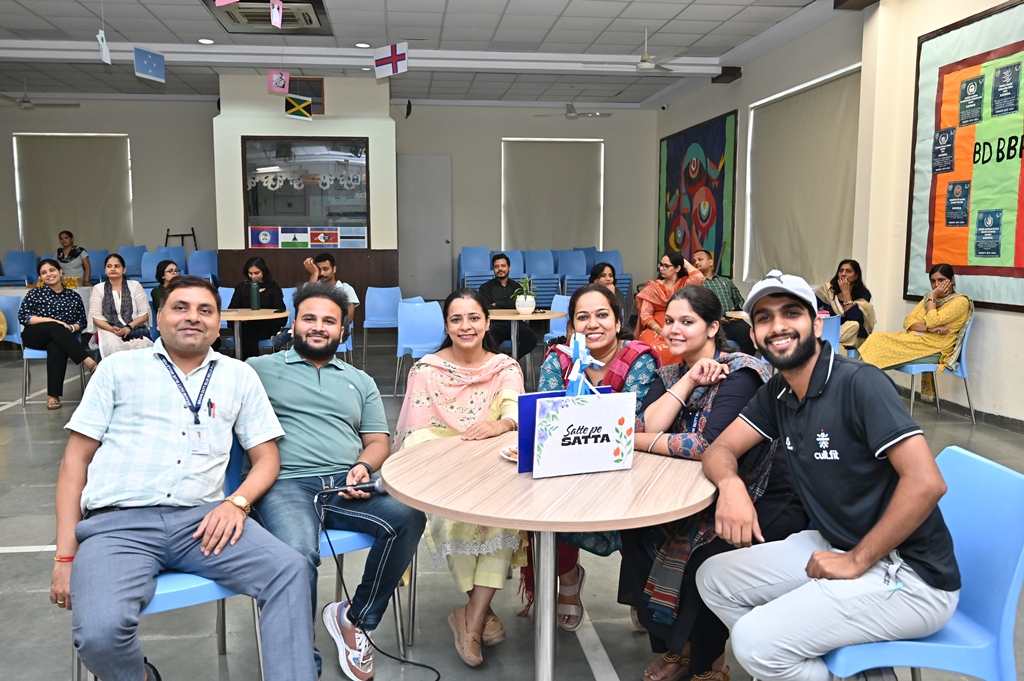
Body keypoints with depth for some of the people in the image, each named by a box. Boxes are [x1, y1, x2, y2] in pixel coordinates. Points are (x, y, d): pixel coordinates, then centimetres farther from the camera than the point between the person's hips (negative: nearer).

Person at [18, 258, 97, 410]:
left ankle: (53, 395, -37)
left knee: (56, 348, -36)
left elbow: (82, 321, 9)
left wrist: (71, 328, -15)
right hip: (34, 337, 0)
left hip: (61, 339, 1)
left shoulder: (73, 296, 11)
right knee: (55, 328, -34)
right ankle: (88, 361, -45)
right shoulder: (34, 294, 8)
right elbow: (23, 317, -3)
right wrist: (51, 320, -15)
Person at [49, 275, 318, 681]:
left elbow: (265, 457, 13)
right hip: (117, 522, -1)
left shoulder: (240, 376, 15)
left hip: (201, 521, 1)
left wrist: (237, 502, -9)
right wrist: (65, 555, 2)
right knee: (100, 632, -28)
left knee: (289, 569, -25)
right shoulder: (119, 368, 12)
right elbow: (76, 459, 10)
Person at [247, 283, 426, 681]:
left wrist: (363, 466, -3)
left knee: (408, 516, -26)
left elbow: (378, 441, 19)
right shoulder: (260, 369, 15)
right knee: (297, 556, -35)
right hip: (285, 485, -3)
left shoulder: (360, 382, 25)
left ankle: (356, 619, -5)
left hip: (347, 486, 4)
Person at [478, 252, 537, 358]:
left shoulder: (517, 286, 21)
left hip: (515, 323, 3)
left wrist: (498, 304, -2)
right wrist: (510, 306, -5)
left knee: (532, 339, -29)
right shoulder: (486, 287, 14)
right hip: (496, 324, -3)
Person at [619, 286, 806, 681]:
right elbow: (645, 427, -13)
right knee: (635, 529, -11)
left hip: (766, 504, -6)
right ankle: (673, 648, 8)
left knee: (705, 551, -29)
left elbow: (710, 446, -30)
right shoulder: (669, 375, 4)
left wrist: (636, 441, -21)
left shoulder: (740, 372, -18)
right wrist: (688, 380, -18)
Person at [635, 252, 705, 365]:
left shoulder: (685, 283, 10)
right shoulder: (653, 286, 13)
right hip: (656, 329, 1)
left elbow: (699, 278, -15)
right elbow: (645, 315, 3)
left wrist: (685, 262, 5)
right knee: (655, 348, -35)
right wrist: (659, 330, -16)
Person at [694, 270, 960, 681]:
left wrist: (856, 561, -18)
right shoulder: (777, 392, 5)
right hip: (837, 546, 8)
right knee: (714, 579, 7)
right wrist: (730, 483, -20)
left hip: (910, 575, -8)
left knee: (755, 642, -19)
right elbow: (720, 449, 5)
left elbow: (926, 482, -26)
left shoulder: (859, 384, -19)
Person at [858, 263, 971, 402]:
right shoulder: (929, 298, 18)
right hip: (914, 340, 7)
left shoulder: (961, 301, -4)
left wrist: (933, 296, -4)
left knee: (884, 349, -24)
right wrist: (929, 329, -12)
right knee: (876, 339, -18)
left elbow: (932, 321, -17)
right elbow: (908, 322, 7)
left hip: (933, 349, -7)